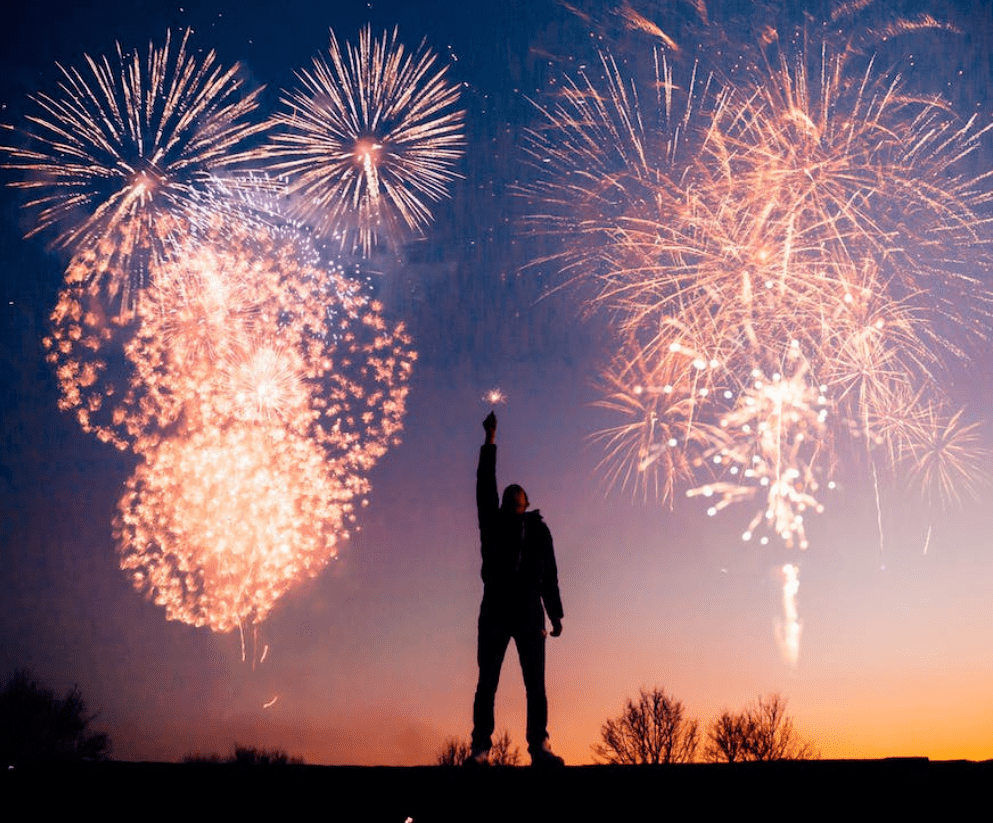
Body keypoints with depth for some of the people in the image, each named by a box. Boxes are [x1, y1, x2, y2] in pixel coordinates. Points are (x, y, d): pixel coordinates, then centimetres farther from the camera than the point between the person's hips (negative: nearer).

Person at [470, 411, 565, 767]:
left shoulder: (538, 529, 18)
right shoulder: (494, 524, 16)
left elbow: (549, 575, 17)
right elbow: (485, 486, 7)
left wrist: (555, 614, 9)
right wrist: (490, 441, 5)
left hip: (529, 613, 1)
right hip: (495, 611, 0)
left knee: (535, 683, -7)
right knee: (487, 683, -5)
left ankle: (539, 747, -12)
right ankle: (480, 749, -8)